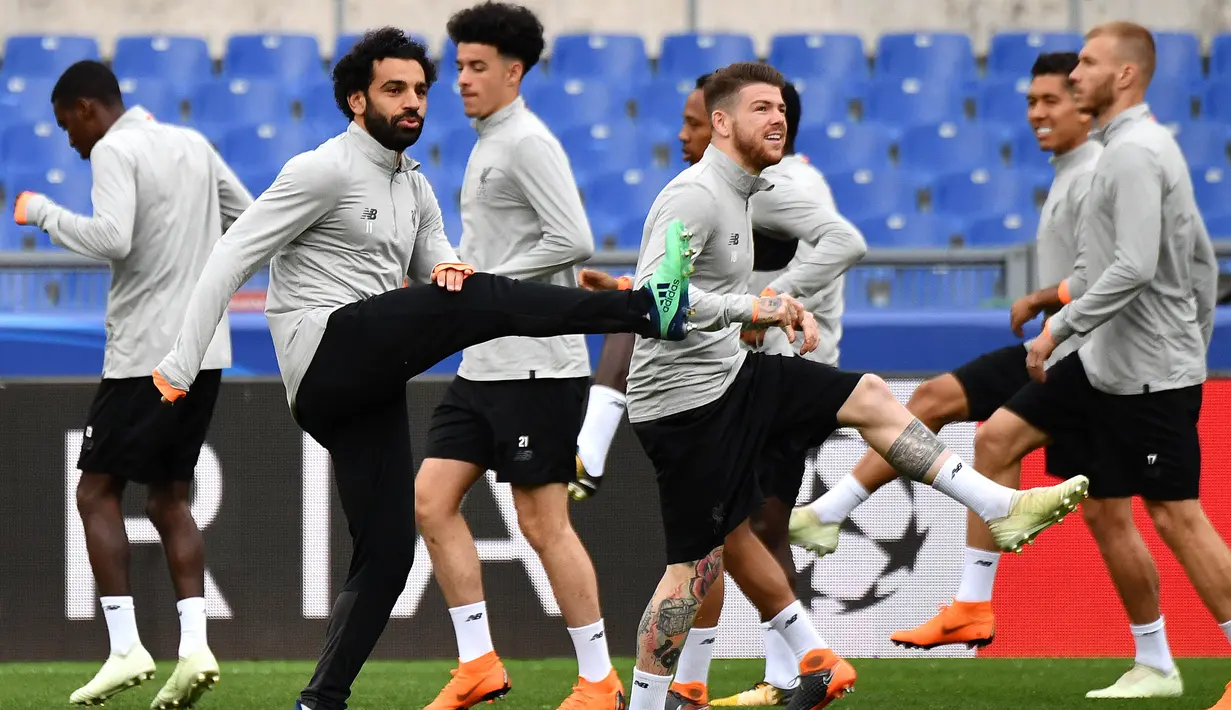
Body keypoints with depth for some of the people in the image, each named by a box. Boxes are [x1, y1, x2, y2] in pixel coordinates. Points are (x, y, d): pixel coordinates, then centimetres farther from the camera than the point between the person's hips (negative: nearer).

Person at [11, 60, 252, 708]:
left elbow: (112, 239, -22)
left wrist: (43, 212, -10)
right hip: (206, 351, 7)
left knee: (98, 491, 1)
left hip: (144, 355, -7)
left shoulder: (113, 151, -8)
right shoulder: (194, 145, 15)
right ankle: (194, 647, 0)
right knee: (170, 498, 12)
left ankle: (126, 648, -8)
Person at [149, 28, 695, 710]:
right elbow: (231, 259, -8)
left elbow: (434, 274, 27)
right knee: (481, 300, -25)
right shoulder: (324, 171, -5)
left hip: (368, 389, 9)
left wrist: (447, 270, -1)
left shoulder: (416, 191, 22)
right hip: (329, 354, -9)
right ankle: (648, 311, -31)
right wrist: (181, 367, -14)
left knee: (387, 552, 2)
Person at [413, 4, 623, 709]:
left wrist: (486, 284, -16)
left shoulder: (528, 142, -13)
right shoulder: (487, 146, 16)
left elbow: (573, 240, -22)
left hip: (536, 365, -10)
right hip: (483, 363, 10)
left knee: (543, 522, -5)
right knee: (431, 500, 5)